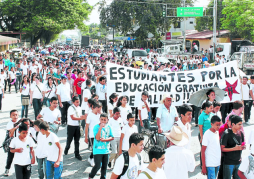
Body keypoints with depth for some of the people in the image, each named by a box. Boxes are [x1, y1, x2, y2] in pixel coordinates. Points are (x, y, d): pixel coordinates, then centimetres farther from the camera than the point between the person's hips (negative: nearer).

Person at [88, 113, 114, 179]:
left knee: (104, 166, 10)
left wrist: (104, 140, -14)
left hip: (106, 150, 5)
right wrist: (100, 127, -27)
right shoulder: (96, 127, -10)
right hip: (98, 150, -5)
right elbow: (97, 138, -22)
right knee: (98, 165, -9)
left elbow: (112, 137, 3)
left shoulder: (108, 127, 4)